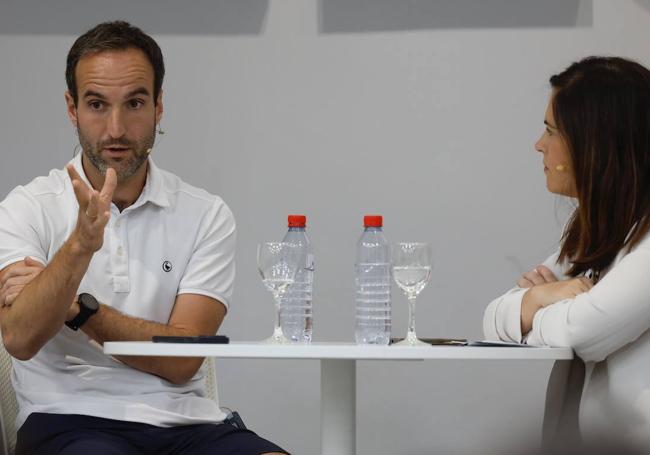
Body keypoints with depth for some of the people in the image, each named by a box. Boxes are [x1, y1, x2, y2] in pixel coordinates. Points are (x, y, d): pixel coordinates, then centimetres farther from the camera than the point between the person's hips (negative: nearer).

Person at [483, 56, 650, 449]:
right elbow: (494, 322, 11)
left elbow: (577, 335, -20)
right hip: (602, 444, 7)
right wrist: (538, 297, -10)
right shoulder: (593, 231, 13)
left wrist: (529, 311, 0)